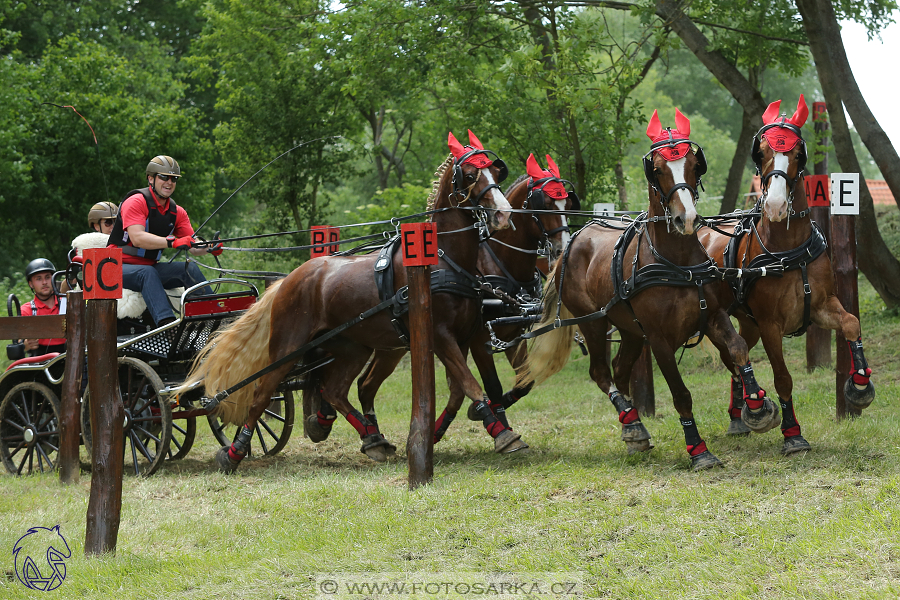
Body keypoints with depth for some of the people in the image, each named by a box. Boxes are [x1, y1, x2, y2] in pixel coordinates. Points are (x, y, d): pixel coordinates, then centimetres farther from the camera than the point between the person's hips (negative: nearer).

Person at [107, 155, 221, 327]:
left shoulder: (177, 212, 10)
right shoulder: (136, 202, -13)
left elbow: (193, 247, 2)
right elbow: (137, 238, -28)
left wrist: (209, 248, -22)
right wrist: (172, 242, -39)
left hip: (150, 267, 7)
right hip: (120, 267, -7)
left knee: (190, 268, -14)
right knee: (147, 272, -37)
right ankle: (166, 323, -55)